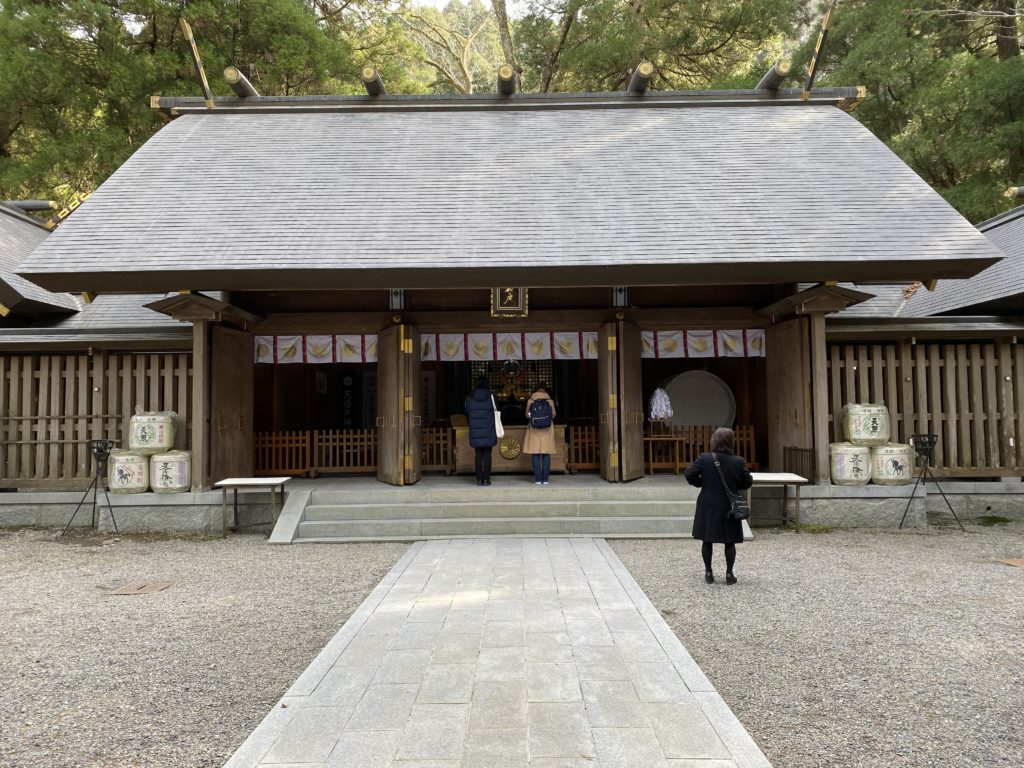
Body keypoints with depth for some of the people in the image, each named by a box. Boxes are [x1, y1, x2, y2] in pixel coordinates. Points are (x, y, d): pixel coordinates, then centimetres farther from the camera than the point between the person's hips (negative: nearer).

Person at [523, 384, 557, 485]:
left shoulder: (530, 401, -2)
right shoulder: (550, 401, -2)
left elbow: (527, 415, 4)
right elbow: (553, 415, 3)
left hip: (534, 431, 0)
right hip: (547, 431, 1)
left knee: (535, 455, 3)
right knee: (546, 455, 5)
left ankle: (538, 478, -1)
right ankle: (545, 478, 2)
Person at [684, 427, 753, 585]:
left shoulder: (704, 459, -13)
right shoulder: (738, 462, -12)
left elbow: (689, 474, -12)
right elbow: (748, 482, -3)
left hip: (708, 506, 0)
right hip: (729, 506, 0)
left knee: (707, 540, 13)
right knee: (729, 542, 13)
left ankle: (708, 572, 18)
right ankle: (729, 573, 14)